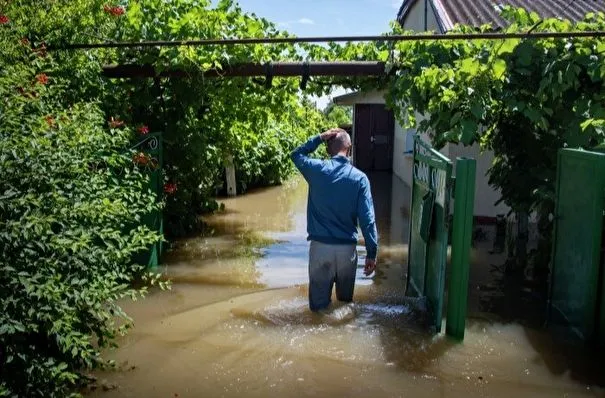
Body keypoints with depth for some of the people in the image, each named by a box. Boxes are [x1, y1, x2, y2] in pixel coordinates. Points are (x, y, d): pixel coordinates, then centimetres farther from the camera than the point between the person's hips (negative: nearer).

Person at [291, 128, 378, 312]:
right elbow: (367, 219, -9)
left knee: (319, 303, 10)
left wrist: (319, 138, 6)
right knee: (345, 299, 20)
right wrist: (371, 253, -2)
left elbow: (296, 154, 17)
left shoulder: (317, 169, -6)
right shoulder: (359, 178, -7)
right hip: (347, 248, 1)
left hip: (320, 246, -1)